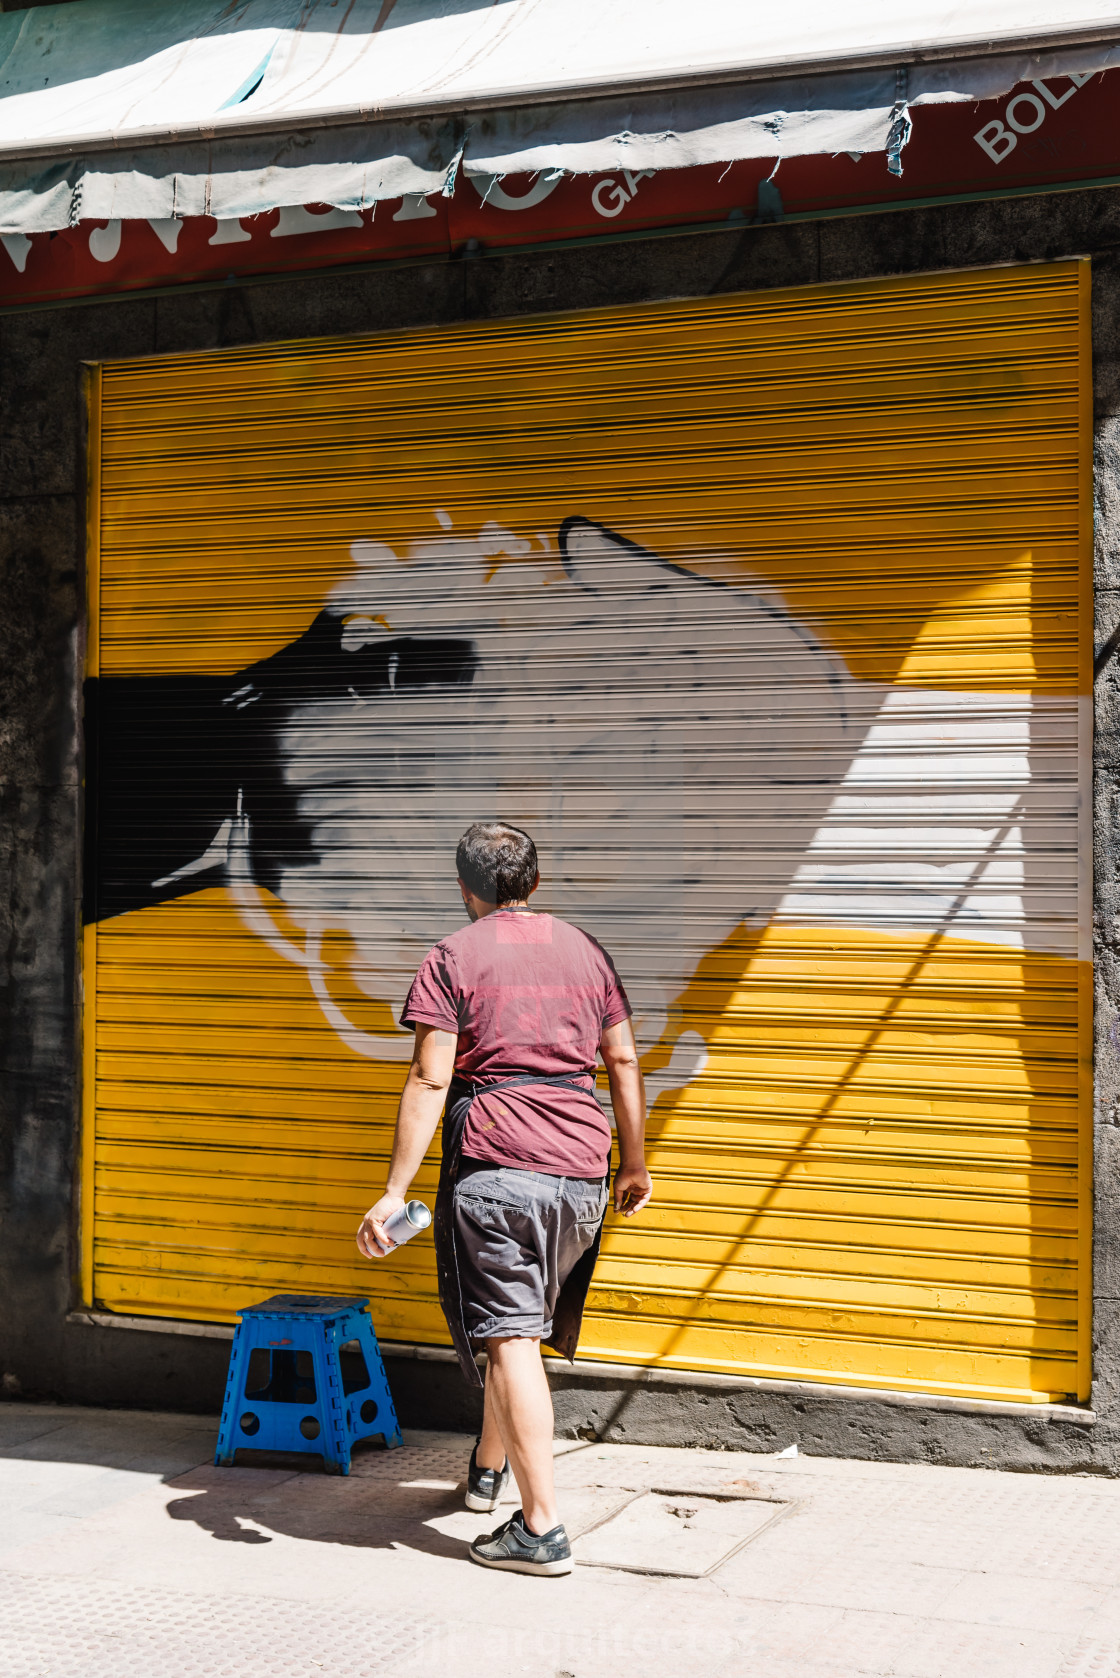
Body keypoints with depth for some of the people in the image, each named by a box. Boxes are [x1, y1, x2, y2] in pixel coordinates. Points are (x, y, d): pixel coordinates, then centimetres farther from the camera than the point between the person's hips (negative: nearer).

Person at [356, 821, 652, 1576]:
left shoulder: (453, 957, -1)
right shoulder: (584, 949, 13)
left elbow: (430, 1080, -9)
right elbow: (624, 1062, 14)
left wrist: (396, 1190, -8)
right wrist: (635, 1163, 23)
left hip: (494, 1166, -5)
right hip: (581, 1172, 6)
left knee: (510, 1340, -4)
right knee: (521, 1326, 22)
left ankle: (542, 1528, -7)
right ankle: (487, 1467, 39)